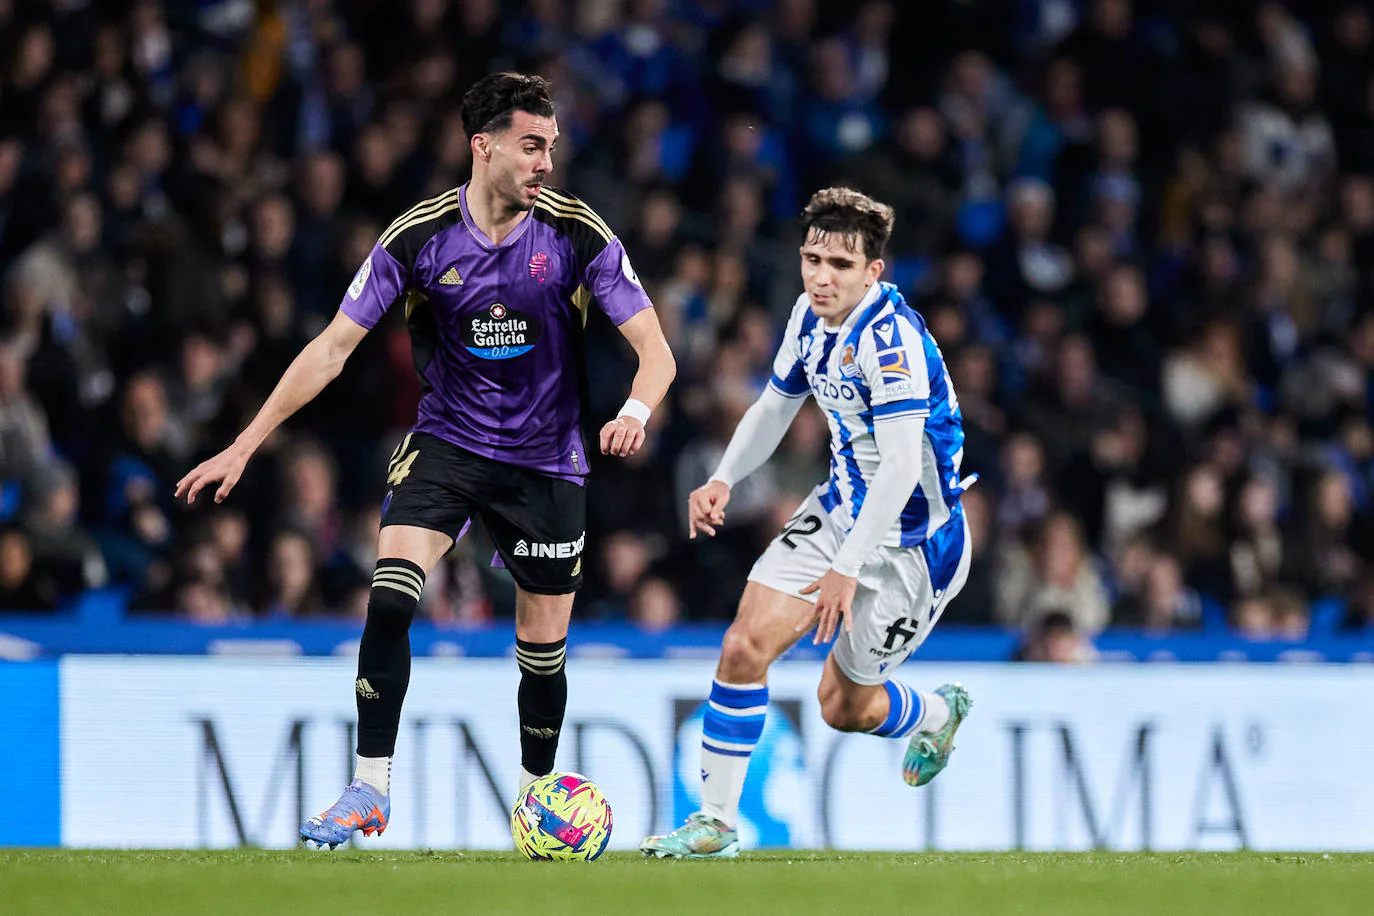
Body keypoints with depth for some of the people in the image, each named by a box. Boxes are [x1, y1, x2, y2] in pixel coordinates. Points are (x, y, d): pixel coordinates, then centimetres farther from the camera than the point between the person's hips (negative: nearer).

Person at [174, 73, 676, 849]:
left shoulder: (579, 235, -12)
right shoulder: (420, 237, -12)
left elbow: (655, 349, -12)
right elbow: (334, 347, -7)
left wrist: (635, 414, -35)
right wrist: (246, 445, -10)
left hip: (545, 460, 0)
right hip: (446, 443, 0)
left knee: (543, 651, 5)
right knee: (391, 595, -22)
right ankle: (371, 789, -14)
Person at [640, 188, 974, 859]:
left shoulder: (892, 338, -29)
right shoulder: (811, 316, -2)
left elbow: (901, 467, -33)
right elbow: (774, 407, 15)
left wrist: (847, 568, -35)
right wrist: (723, 480, -1)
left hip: (912, 538, -7)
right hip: (840, 509, 7)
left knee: (846, 707, 7)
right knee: (746, 645, -10)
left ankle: (936, 714, 42)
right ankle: (715, 822, 1)